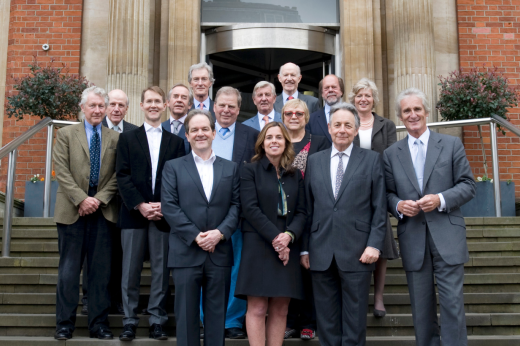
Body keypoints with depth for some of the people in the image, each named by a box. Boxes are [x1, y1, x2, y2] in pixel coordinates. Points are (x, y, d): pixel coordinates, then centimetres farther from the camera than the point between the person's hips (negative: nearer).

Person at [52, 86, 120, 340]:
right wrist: (82, 199, -12)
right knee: (69, 270, 3)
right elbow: (62, 171, -2)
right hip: (72, 211, -1)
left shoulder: (115, 138, 9)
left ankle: (99, 324, 13)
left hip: (103, 211, 1)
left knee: (101, 270, 5)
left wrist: (99, 199, -9)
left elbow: (117, 175, 4)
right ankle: (65, 323, 12)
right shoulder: (66, 134, 6)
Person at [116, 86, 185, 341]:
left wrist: (164, 205, -10)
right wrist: (140, 205, -11)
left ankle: (157, 321, 10)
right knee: (130, 270, 1)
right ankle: (129, 321, 9)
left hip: (164, 215, 1)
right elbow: (122, 176, 1)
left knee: (161, 270, 3)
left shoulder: (175, 142, 12)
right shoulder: (127, 138, 11)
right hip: (134, 213, 0)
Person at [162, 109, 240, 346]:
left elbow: (236, 205, 4)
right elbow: (169, 206, -4)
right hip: (186, 253, -1)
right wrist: (195, 236, -12)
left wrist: (220, 233, -12)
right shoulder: (173, 167, 7)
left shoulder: (231, 168, 12)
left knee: (217, 315, 8)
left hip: (220, 253, 2)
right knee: (186, 315, 4)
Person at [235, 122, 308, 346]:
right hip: (258, 245, -4)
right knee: (257, 308, -6)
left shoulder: (295, 175, 14)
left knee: (280, 310, 4)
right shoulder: (250, 170, 2)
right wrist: (275, 237, -14)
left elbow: (302, 212, 8)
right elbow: (250, 208, -8)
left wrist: (289, 235, -12)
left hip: (288, 247, 4)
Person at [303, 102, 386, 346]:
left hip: (357, 252, -2)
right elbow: (308, 208, 11)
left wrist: (374, 244, -8)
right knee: (326, 320, 9)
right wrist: (304, 248, 7)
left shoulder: (371, 159, 5)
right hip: (321, 253, 3)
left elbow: (379, 207, 1)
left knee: (355, 321, 4)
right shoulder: (314, 161, 11)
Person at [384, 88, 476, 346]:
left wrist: (441, 199, -14)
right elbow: (388, 193, 10)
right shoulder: (391, 154, 9)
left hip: (447, 235, -2)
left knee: (452, 303, -4)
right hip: (412, 239, 2)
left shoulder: (452, 145, 5)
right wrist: (398, 205, -11)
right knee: (421, 308, 9)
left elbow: (468, 185, 2)